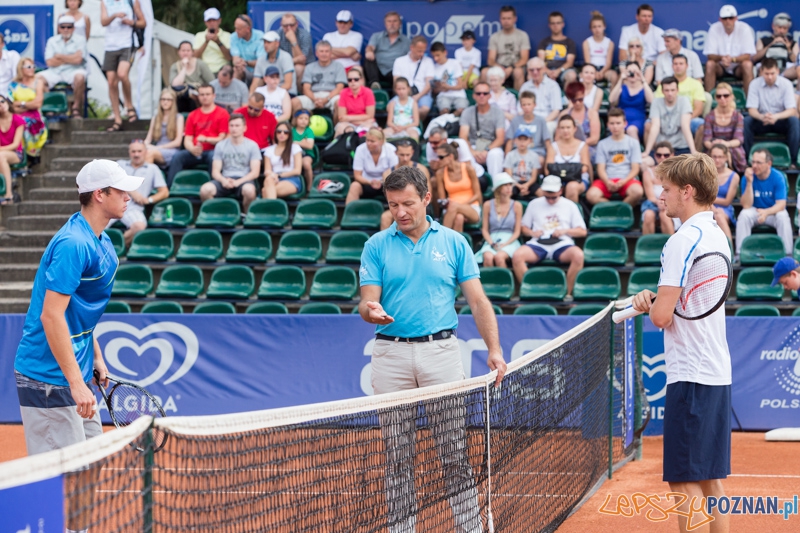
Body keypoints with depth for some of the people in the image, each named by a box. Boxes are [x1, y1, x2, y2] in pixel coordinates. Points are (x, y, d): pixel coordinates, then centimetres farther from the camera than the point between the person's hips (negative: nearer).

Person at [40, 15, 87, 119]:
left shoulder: (80, 40, 4)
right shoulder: (52, 41, 11)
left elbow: (78, 59, -10)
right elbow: (50, 62, 0)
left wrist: (59, 56, -1)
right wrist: (70, 59, -3)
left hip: (73, 71, -2)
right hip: (55, 72, 2)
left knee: (80, 77, -37)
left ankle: (76, 108, -21)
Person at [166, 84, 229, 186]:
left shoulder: (222, 113, 5)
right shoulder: (193, 115, 17)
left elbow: (222, 138, -2)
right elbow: (187, 140, 11)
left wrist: (206, 139, -19)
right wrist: (193, 149, -12)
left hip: (213, 151, -4)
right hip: (195, 152, 4)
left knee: (213, 157, -38)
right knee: (177, 157, -24)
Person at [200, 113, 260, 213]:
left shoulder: (252, 146, 7)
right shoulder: (220, 145, 13)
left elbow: (255, 172, -1)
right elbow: (215, 171, 8)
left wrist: (238, 182, -16)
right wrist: (223, 180, -15)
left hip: (244, 180, -2)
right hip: (225, 179, 2)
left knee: (249, 190, -40)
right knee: (205, 190, -31)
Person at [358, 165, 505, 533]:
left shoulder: (453, 243, 5)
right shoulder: (376, 246, 5)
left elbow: (477, 300, 4)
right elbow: (367, 302, 1)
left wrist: (494, 349, -7)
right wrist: (371, 310, -23)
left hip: (441, 349, 0)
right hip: (391, 354, 1)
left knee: (455, 451, -2)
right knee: (397, 455, 4)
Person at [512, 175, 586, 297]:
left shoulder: (570, 205, 16)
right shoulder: (534, 204, 20)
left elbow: (582, 231, 13)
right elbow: (523, 228, 20)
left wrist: (565, 231, -4)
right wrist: (532, 232, -2)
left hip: (561, 244, -1)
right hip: (538, 244, 1)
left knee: (578, 255, -35)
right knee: (517, 256, -30)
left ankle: (568, 293, -25)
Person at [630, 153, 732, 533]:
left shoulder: (683, 241, -16)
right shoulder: (717, 235, 13)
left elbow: (661, 316, -19)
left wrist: (650, 304, 3)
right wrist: (652, 299, 10)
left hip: (690, 375, -9)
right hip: (718, 374, 9)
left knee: (685, 483, -5)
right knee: (710, 480, 13)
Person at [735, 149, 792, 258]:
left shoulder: (778, 177, -15)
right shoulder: (748, 177, -13)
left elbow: (781, 204, -20)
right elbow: (746, 205, -19)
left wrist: (766, 212, -41)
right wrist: (749, 182, -29)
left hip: (774, 212, -1)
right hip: (755, 211, 1)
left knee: (783, 216, -33)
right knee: (744, 215, -29)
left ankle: (787, 254, -29)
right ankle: (740, 254, -27)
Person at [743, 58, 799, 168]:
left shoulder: (786, 84, -10)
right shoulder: (755, 84, -9)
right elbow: (751, 110, -12)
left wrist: (776, 117, -38)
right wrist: (761, 117, -37)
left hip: (780, 121, 0)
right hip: (762, 122, 0)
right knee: (746, 121, -29)